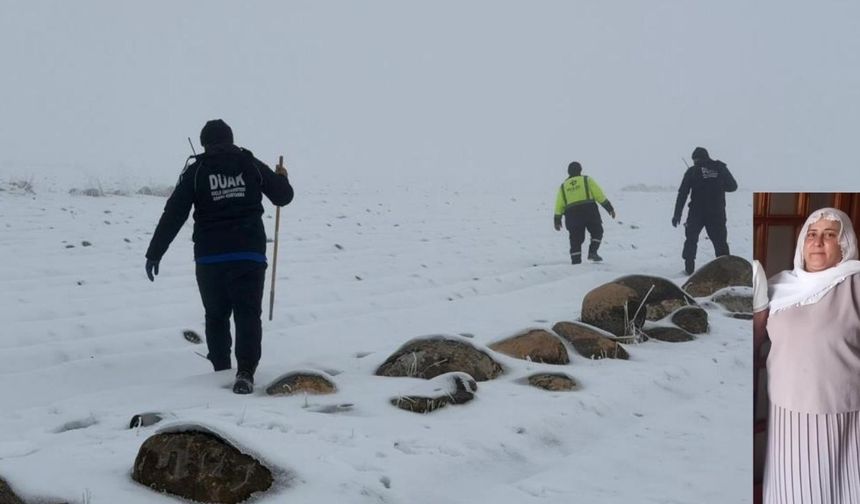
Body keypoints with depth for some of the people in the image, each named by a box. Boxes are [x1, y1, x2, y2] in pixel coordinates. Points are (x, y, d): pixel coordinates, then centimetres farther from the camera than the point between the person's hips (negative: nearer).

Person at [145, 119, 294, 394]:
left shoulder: (196, 170, 1)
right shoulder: (251, 165, 5)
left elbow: (173, 214, -2)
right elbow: (283, 196, 13)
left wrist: (154, 253, 2)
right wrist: (282, 177, 36)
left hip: (210, 257, 0)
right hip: (250, 254, 0)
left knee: (216, 315, 16)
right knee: (248, 314, -1)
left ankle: (222, 371, 23)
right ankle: (245, 372, -17)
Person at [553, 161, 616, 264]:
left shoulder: (563, 186, 17)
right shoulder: (587, 180, 9)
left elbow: (559, 205, 13)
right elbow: (599, 195, 3)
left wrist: (557, 221, 15)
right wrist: (609, 208, 5)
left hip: (572, 215, 3)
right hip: (589, 211, -2)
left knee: (575, 240, 7)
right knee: (597, 232, 15)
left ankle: (576, 261, 1)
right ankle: (592, 252, -4)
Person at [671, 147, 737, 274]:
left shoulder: (692, 171, 0)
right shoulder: (721, 168, 3)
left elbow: (682, 194, -1)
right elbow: (733, 186, 12)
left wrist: (677, 214, 1)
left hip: (696, 213, -1)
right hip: (717, 213, 1)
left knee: (691, 240, 12)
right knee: (720, 241, 10)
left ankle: (689, 269, 8)